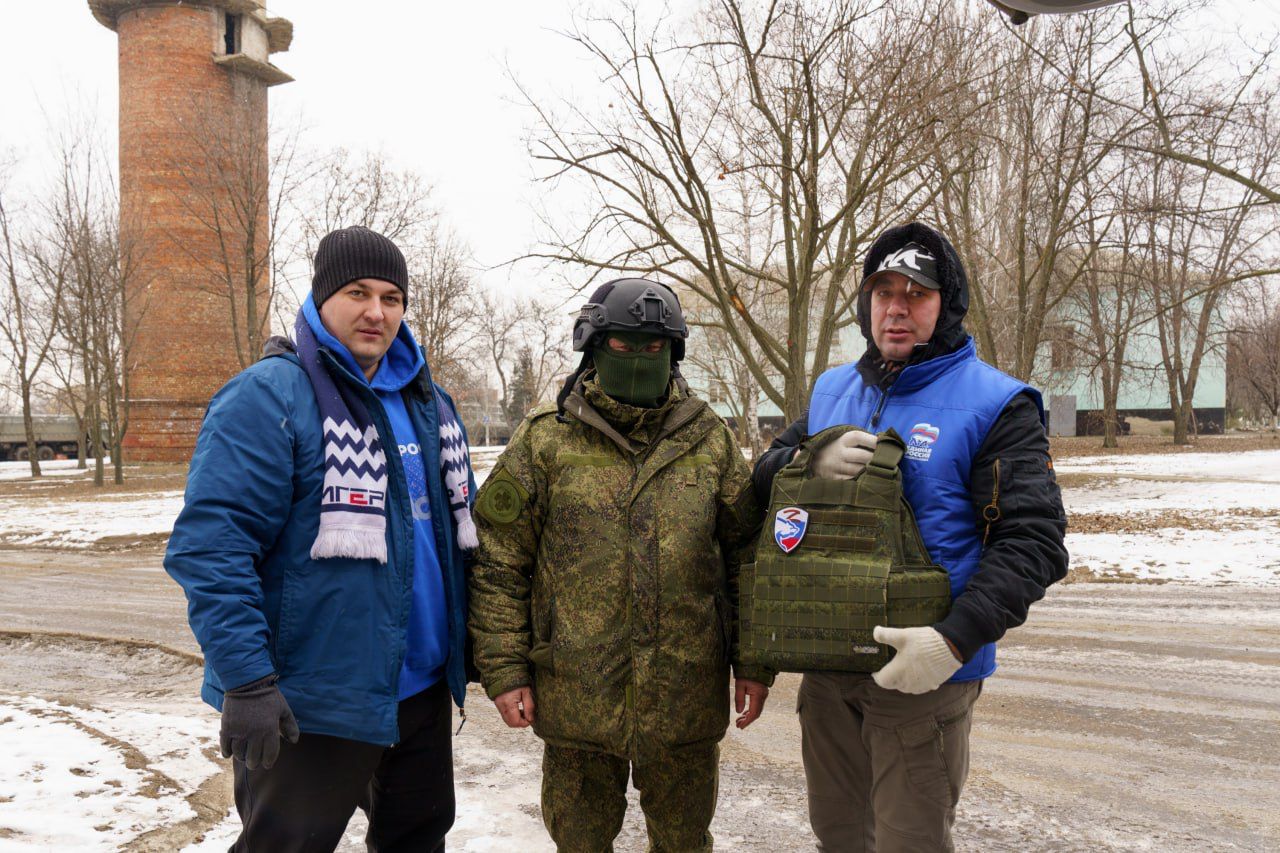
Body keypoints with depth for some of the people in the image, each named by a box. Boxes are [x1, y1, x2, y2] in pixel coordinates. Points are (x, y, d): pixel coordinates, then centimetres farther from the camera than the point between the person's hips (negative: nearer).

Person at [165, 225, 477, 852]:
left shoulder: (427, 400, 11)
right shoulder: (268, 395, -14)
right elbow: (210, 544, -21)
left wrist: (467, 645, 19)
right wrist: (246, 681, -25)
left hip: (422, 685, 7)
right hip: (309, 706, -7)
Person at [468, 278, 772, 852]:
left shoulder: (709, 439, 4)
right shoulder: (544, 439, -1)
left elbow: (745, 552, 7)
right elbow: (499, 562, -1)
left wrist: (755, 664, 4)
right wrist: (503, 668, -6)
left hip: (687, 695, 1)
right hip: (576, 693, -1)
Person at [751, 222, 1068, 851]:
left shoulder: (994, 403, -8)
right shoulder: (832, 390, 10)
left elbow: (1032, 540, -14)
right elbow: (762, 479, 10)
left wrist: (957, 639, -27)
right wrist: (812, 461, -14)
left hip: (922, 668, -5)